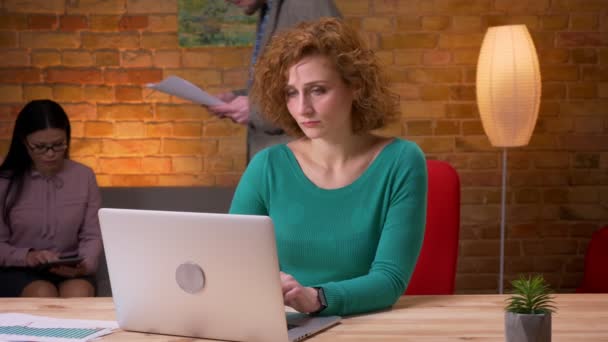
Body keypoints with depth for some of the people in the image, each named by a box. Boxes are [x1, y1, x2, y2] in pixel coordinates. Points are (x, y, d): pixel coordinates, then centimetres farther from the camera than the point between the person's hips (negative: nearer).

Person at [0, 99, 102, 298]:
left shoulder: (84, 176, 4)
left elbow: (92, 236, 5)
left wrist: (85, 265, -17)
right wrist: (26, 256, -22)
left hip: (69, 270, 1)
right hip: (18, 270, -1)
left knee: (79, 293, -33)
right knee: (43, 295, -34)